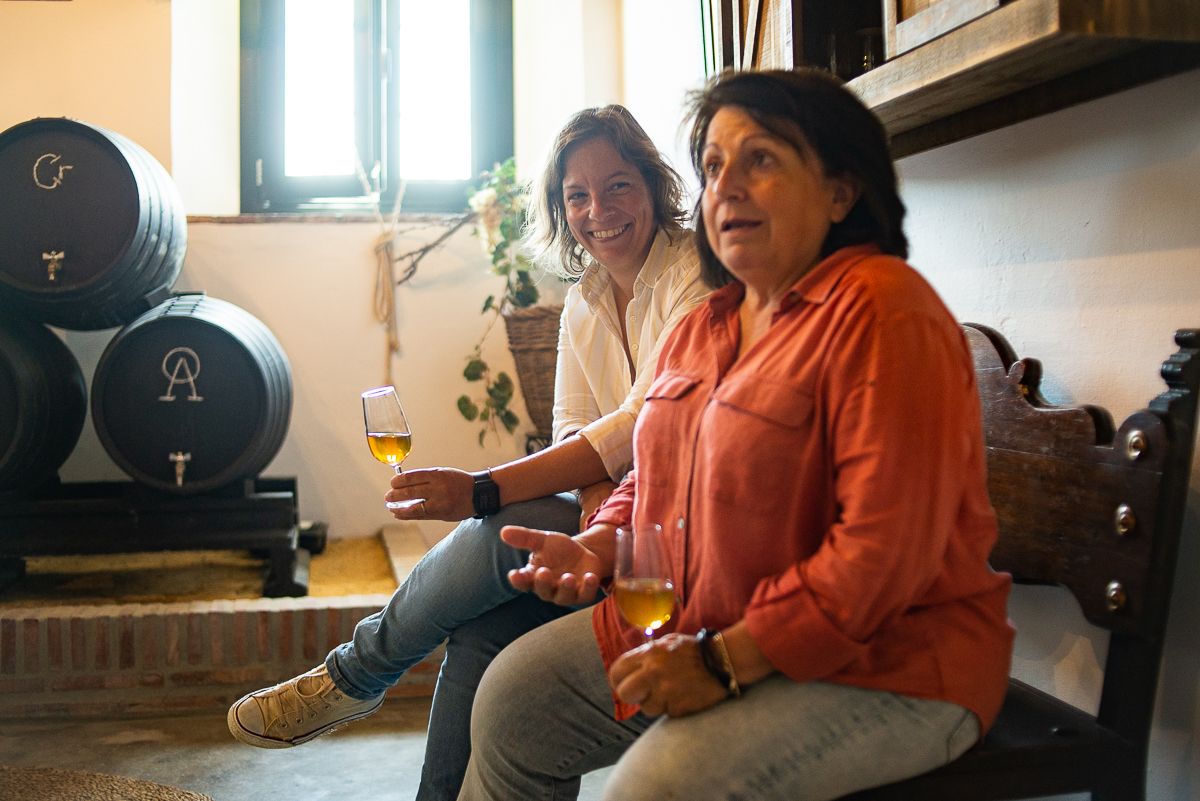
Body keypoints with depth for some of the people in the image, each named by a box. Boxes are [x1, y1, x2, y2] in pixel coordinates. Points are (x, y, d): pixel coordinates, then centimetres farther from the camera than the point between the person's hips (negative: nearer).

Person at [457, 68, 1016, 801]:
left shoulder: (881, 313, -19)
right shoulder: (705, 327, 10)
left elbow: (885, 546, -25)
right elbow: (655, 475, 21)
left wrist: (725, 661, -23)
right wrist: (597, 549, 0)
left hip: (876, 666, -8)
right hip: (694, 631, 8)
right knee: (514, 697, 5)